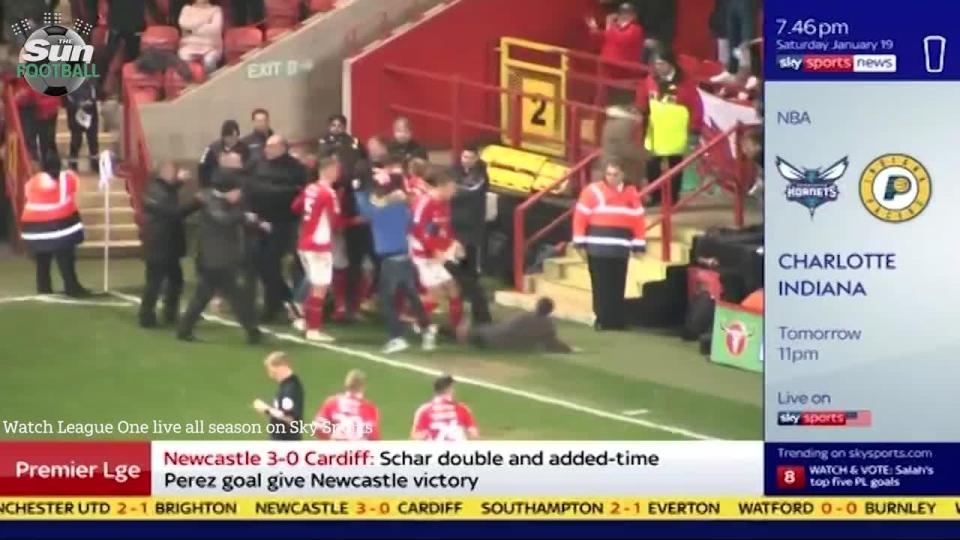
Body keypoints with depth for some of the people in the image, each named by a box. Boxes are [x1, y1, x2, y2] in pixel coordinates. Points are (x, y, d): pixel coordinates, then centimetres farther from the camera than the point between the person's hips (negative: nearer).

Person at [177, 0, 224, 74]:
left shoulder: (216, 10, 6)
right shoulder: (187, 9, 12)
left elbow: (215, 29, -13)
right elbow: (184, 24, -8)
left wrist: (193, 28, -8)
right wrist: (204, 20, -8)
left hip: (210, 47, -1)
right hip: (190, 46, 1)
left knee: (209, 60, -34)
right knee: (184, 58, -31)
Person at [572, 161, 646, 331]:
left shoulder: (631, 193, 10)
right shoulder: (593, 191, -2)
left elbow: (638, 220, 11)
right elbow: (580, 217, -3)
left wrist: (639, 245, 5)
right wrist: (581, 244, -7)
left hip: (620, 250, 3)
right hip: (598, 249, -3)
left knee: (617, 287, 7)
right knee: (601, 287, -3)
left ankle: (617, 321, 14)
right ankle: (602, 320, 3)